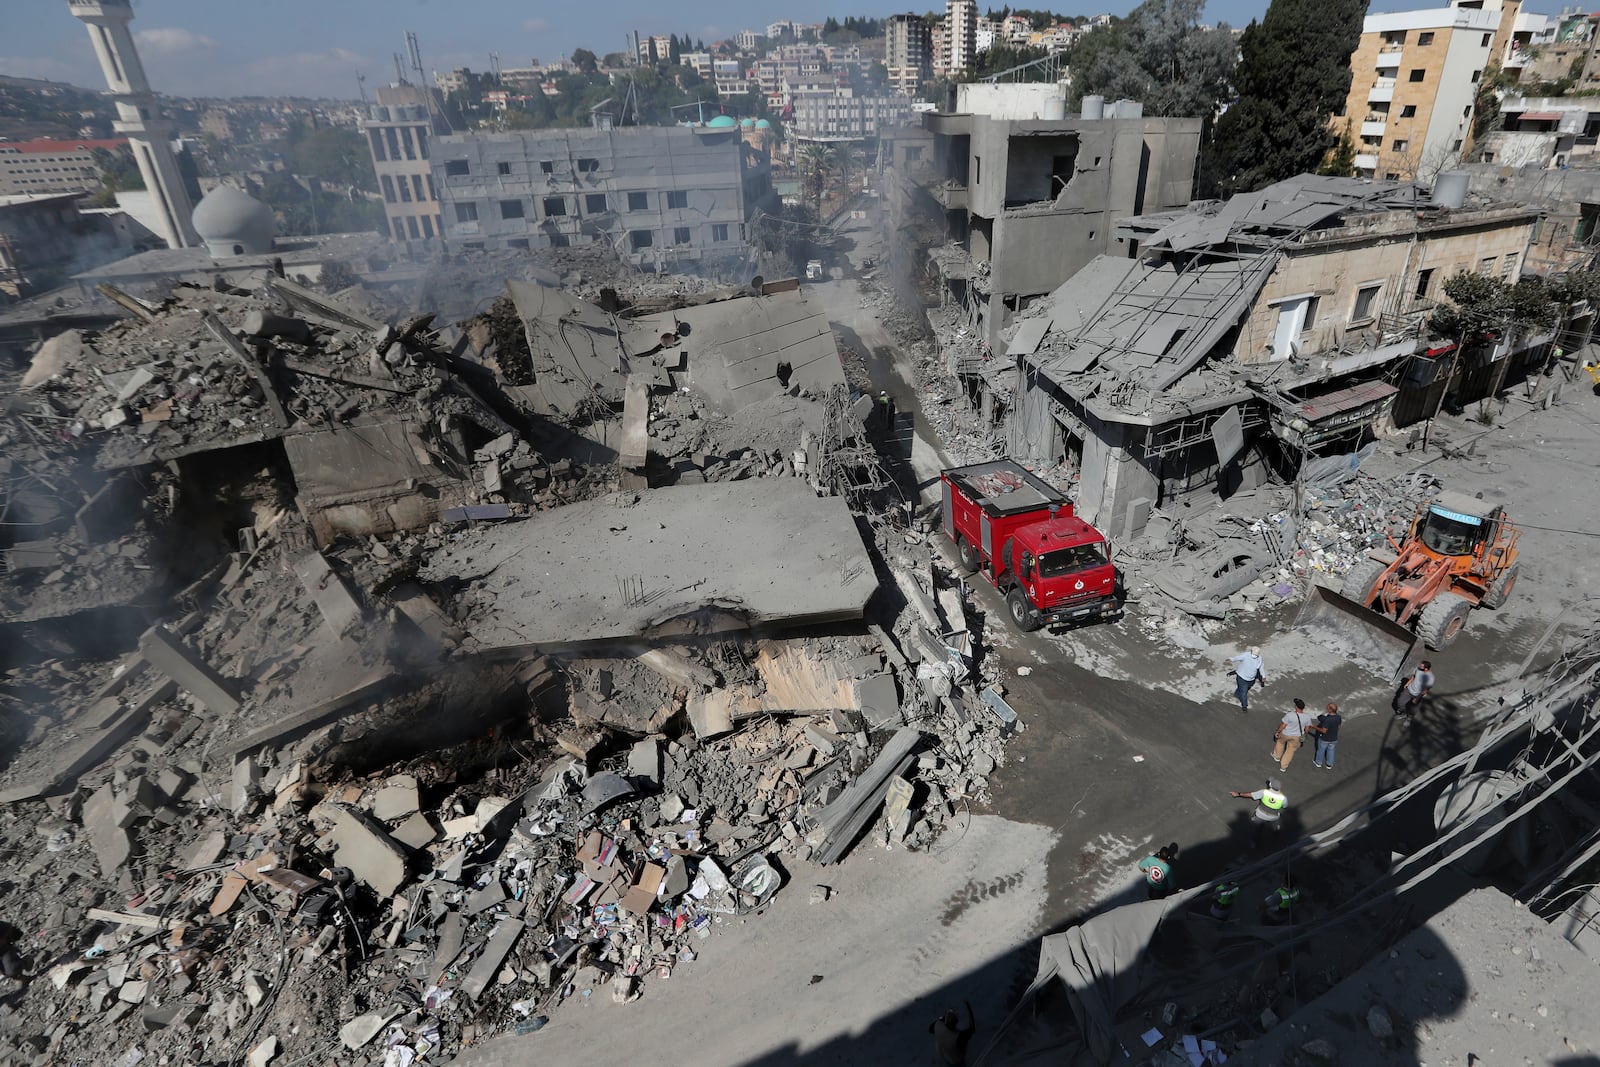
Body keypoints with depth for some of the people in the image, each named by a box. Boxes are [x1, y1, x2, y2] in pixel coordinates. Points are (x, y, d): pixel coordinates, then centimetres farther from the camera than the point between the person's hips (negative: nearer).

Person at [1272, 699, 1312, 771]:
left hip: (1286, 734, -2)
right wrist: (1304, 734, 18)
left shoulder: (1290, 715, -30)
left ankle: (1277, 756, 51)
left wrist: (1277, 732, -3)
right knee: (1290, 750, 19)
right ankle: (1283, 766, 30)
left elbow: (1283, 725, -20)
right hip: (1296, 737, 2)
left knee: (1281, 742, 31)